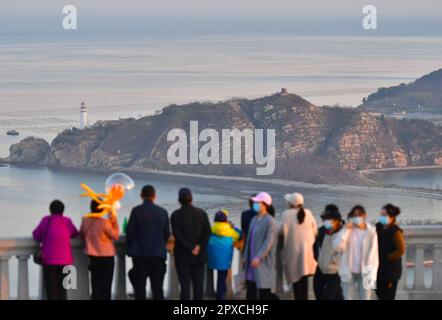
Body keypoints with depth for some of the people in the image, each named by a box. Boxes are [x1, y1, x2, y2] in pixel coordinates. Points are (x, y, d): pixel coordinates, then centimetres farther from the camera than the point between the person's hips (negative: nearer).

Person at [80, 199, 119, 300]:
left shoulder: (85, 221, -5)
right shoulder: (105, 222, -21)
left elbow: (82, 235, 10)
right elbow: (115, 236, -9)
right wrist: (115, 222, -3)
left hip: (93, 257, 5)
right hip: (107, 258, -5)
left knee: (96, 287, 11)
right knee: (106, 286, 4)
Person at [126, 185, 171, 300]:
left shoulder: (136, 211, -8)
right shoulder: (163, 212, 0)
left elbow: (129, 232, -5)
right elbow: (167, 234, 6)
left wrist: (129, 249, 11)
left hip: (139, 253, -2)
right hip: (158, 254, 2)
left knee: (139, 286, 2)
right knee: (157, 287, 6)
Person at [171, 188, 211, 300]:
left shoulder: (176, 215, -8)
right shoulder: (201, 213, 0)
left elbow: (177, 235, -13)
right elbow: (207, 232, -5)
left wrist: (191, 248, -10)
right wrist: (199, 247, -7)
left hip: (183, 256, -3)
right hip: (199, 256, 3)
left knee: (185, 283, 0)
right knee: (198, 283, 9)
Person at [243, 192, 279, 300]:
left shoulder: (270, 221, -12)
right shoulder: (254, 219, 12)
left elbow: (269, 242, -20)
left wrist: (259, 257, -27)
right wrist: (245, 256, 17)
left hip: (263, 262, -8)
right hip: (252, 261, 8)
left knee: (264, 292, -5)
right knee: (250, 287, 9)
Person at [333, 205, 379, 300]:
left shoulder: (371, 232, -1)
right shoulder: (347, 230, 2)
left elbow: (373, 254, -3)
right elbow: (338, 246, -12)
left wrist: (371, 274, -10)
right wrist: (346, 230, -14)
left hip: (364, 273, -1)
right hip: (349, 272, 1)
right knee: (347, 299, 2)